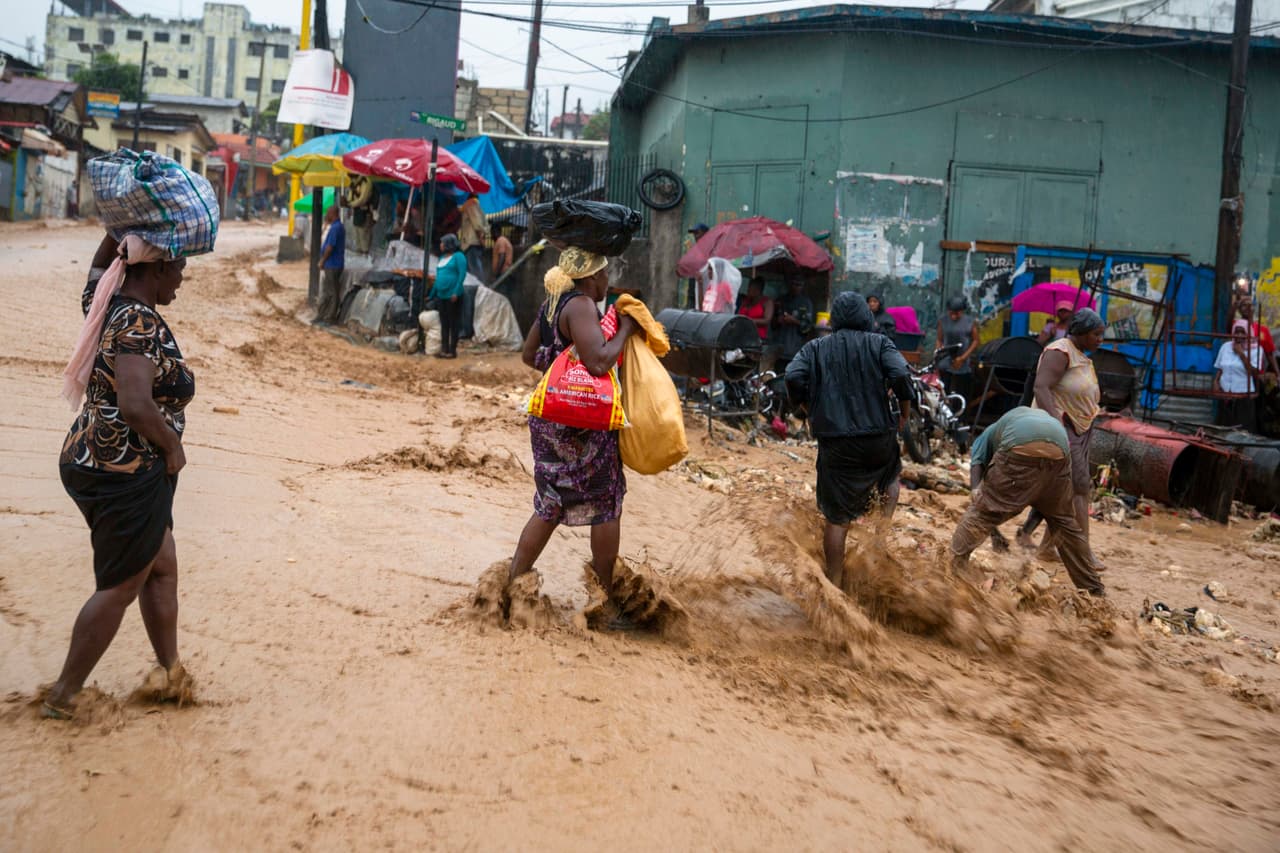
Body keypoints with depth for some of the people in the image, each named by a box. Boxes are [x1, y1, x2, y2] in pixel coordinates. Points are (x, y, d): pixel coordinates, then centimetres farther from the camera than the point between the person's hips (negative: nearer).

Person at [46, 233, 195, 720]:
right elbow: (135, 406, -33)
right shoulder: (141, 323, -22)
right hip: (126, 473, -10)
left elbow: (100, 265, 28)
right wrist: (173, 445, -16)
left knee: (162, 566, 20)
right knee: (119, 588, 5)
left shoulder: (106, 302, 4)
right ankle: (63, 697, 16)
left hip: (92, 461, 10)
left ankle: (170, 673, 32)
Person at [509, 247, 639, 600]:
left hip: (549, 416, 9)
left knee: (549, 506, 17)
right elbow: (599, 362, -29)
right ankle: (607, 592, 16)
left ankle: (513, 583, 18)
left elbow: (529, 354, 22)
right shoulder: (581, 306, -18)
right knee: (607, 504, 6)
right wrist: (624, 330, -15)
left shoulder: (553, 303, 11)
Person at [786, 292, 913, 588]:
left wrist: (809, 409, 6)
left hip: (834, 441, 0)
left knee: (837, 518, 6)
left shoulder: (815, 347, 6)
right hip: (878, 438, 0)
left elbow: (794, 378, -9)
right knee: (890, 474, 34)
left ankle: (835, 583, 10)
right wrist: (905, 413, 2)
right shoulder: (879, 343, 2)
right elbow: (901, 375, -13)